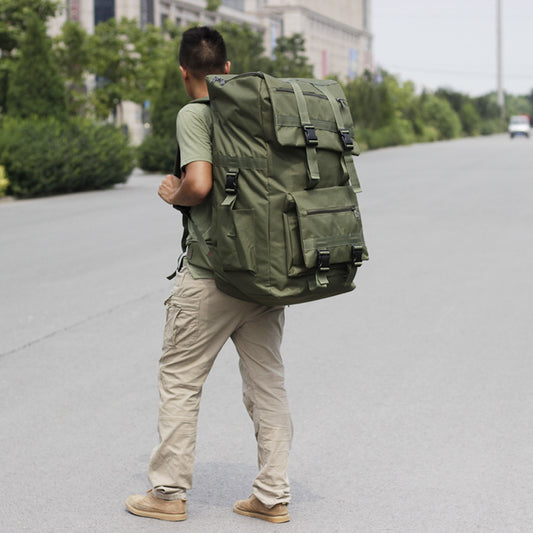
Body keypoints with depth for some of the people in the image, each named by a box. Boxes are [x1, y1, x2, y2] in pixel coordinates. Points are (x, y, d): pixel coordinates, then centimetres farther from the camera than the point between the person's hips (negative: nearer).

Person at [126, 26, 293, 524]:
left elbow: (199, 184, -22)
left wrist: (172, 194, -3)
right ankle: (272, 495, 15)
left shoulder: (193, 114, -9)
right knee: (267, 383, 11)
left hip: (212, 275, -6)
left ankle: (169, 492, 14)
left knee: (179, 380, 7)